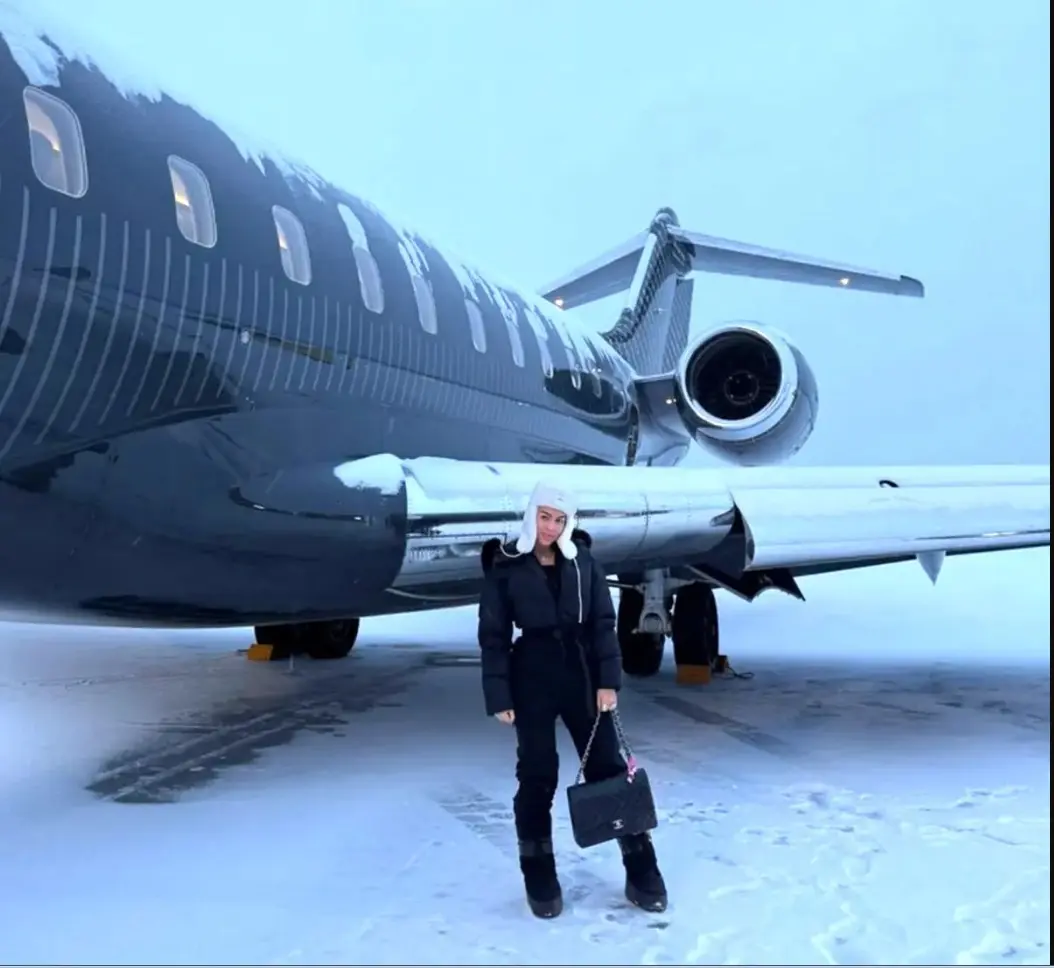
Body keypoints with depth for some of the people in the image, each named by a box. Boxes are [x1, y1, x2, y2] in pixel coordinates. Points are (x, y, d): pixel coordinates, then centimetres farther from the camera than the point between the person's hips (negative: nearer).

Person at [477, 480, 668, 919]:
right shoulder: (505, 567, -3)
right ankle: (540, 879, 16)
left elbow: (603, 623, 3)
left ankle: (642, 872, 11)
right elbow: (493, 636, -2)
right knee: (537, 775, 4)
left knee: (609, 768, 4)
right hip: (532, 677, -2)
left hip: (582, 674, 2)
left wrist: (608, 680, -7)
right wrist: (498, 697, -8)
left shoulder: (583, 561, 3)